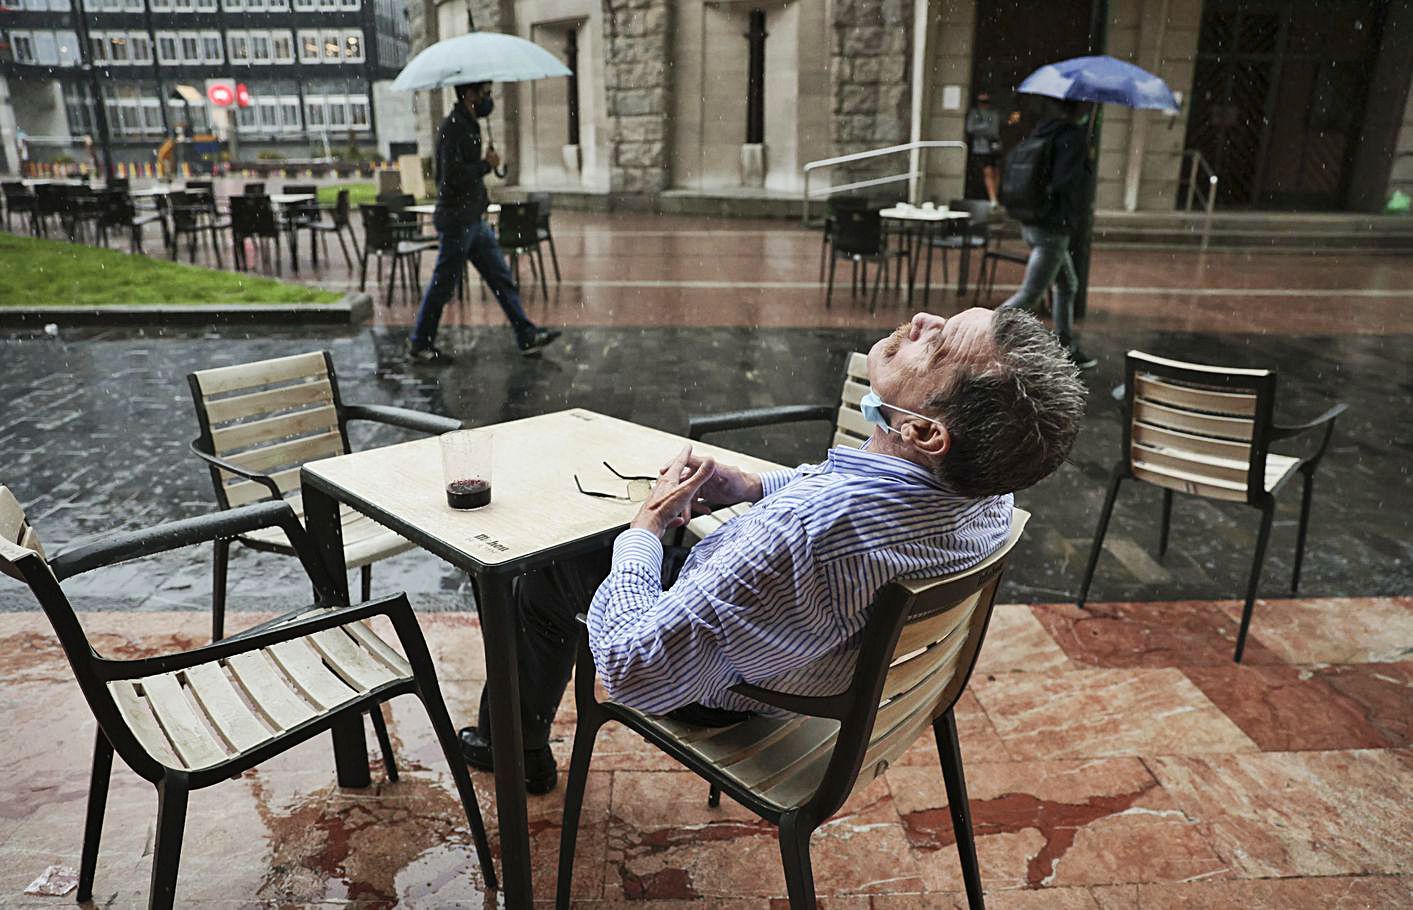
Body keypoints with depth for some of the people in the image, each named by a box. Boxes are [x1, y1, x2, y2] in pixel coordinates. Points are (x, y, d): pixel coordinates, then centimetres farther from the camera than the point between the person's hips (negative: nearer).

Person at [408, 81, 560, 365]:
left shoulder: (469, 124, 15)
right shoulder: (453, 127, -16)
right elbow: (453, 175, -25)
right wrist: (486, 164, -14)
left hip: (474, 220, 10)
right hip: (456, 221, -10)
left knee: (501, 277, 9)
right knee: (443, 284, -1)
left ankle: (527, 336, 13)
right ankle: (419, 345, 11)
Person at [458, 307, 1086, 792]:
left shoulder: (802, 529, -49)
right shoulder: (984, 487, -23)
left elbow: (632, 669, -38)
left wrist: (648, 524, -22)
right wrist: (752, 485, -6)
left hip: (723, 686, -6)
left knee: (542, 578, 17)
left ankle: (516, 752, 44)